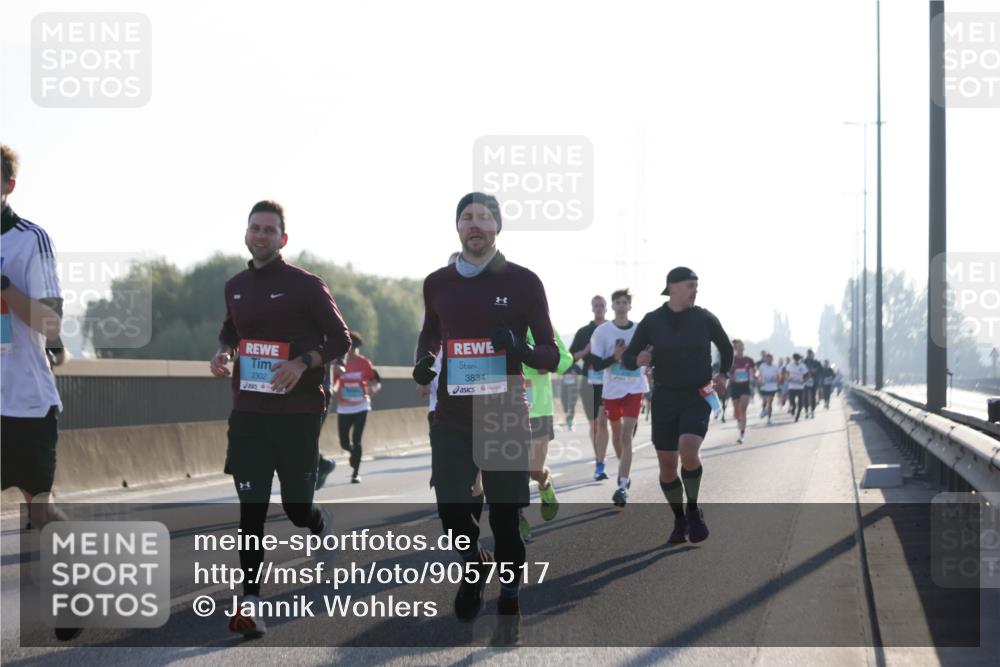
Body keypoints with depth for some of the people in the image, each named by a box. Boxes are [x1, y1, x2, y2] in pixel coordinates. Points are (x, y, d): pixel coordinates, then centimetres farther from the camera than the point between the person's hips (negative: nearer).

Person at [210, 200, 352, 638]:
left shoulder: (305, 285, -5)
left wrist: (303, 362, -19)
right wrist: (223, 352, 6)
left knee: (296, 507, 4)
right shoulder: (235, 286, 11)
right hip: (248, 412, 4)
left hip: (297, 413, -4)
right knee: (250, 508, -3)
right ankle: (250, 603, -2)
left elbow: (339, 338, -3)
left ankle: (320, 524, 42)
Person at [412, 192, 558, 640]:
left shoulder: (523, 282, -4)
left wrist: (520, 349, -23)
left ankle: (509, 607, 20)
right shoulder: (437, 283, 5)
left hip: (505, 419, -2)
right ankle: (474, 565, 33)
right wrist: (423, 361, 3)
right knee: (450, 512, -1)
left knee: (505, 518, 2)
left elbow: (551, 356, -1)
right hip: (451, 419, 2)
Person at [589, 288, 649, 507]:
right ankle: (623, 469, 42)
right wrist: (615, 357, -21)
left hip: (634, 389, -2)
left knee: (627, 434, -13)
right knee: (616, 432, 17)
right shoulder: (602, 331, -3)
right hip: (611, 389, 2)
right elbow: (596, 364, -6)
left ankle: (623, 485, -16)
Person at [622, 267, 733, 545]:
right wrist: (637, 360, -20)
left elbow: (726, 347, 17)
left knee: (688, 450, -25)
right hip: (665, 399, 2)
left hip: (697, 397, -2)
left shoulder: (704, 319, -2)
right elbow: (627, 358, 1)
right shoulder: (651, 322, -2)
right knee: (667, 464, 3)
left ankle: (693, 511, -2)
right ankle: (679, 521, 25)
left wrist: (724, 374, 4)